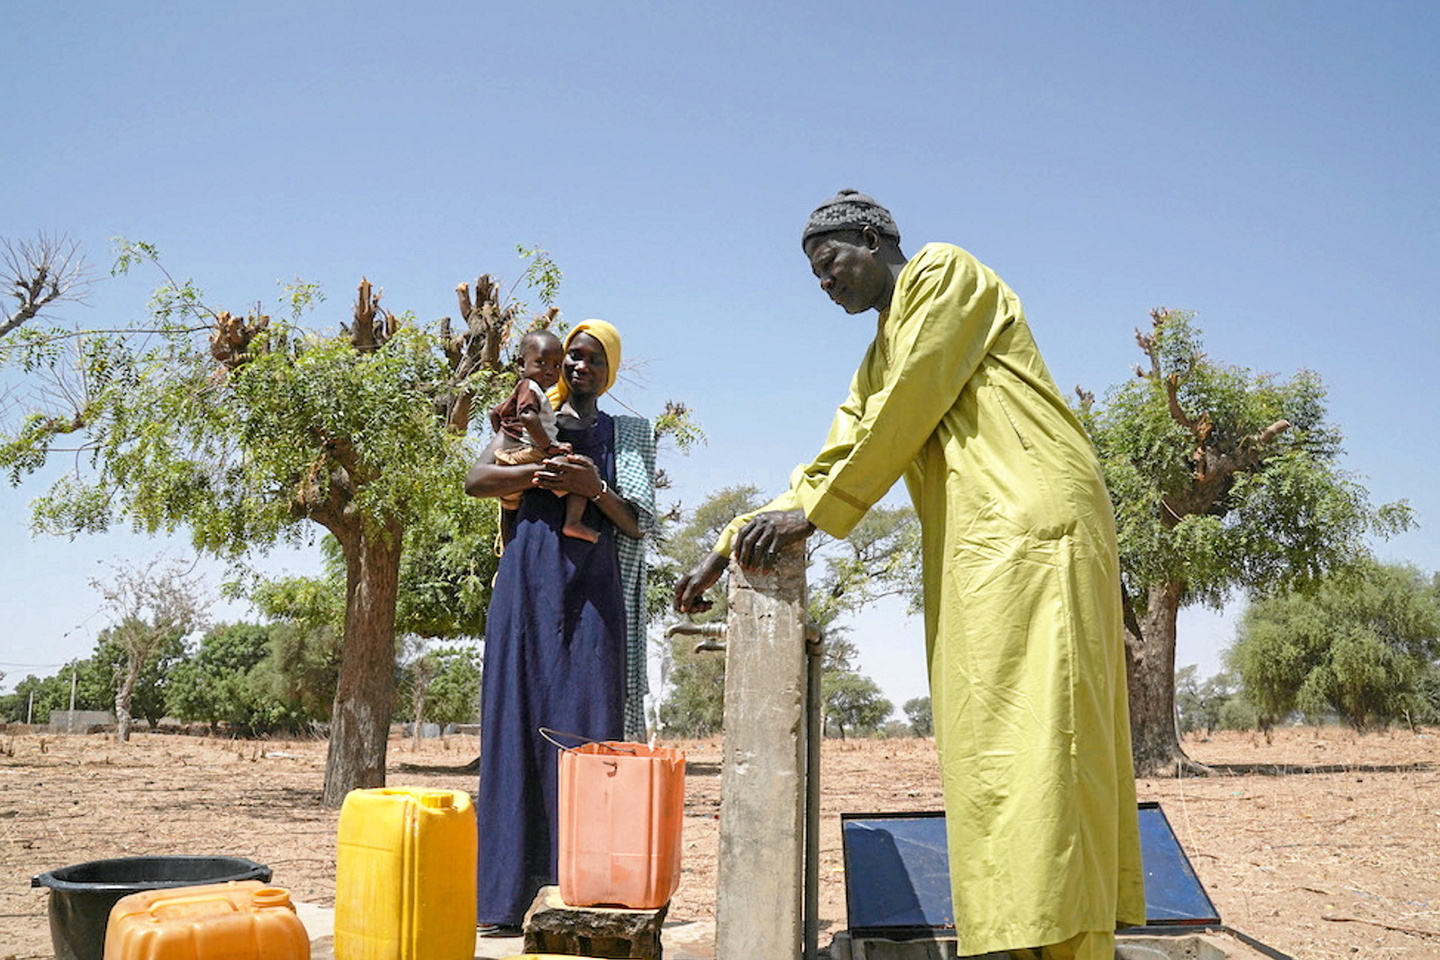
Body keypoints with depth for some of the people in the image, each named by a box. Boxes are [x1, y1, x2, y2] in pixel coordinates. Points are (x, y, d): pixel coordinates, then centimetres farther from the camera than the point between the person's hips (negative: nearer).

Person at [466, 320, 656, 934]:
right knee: (518, 716, -6)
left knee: (587, 721, -9)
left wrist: (596, 489, -11)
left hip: (593, 589, 0)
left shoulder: (626, 436, 17)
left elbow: (640, 524, 7)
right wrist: (542, 473, -12)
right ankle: (507, 895, -5)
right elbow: (475, 480, 2)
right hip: (528, 581, 0)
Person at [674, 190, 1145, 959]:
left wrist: (814, 514, -6)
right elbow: (828, 465, 26)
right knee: (983, 745, 2)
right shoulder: (878, 360, 29)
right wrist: (730, 547, 18)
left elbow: (911, 406, -6)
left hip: (1030, 522, -9)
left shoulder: (943, 272, 5)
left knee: (1028, 734, -16)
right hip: (972, 548, 9)